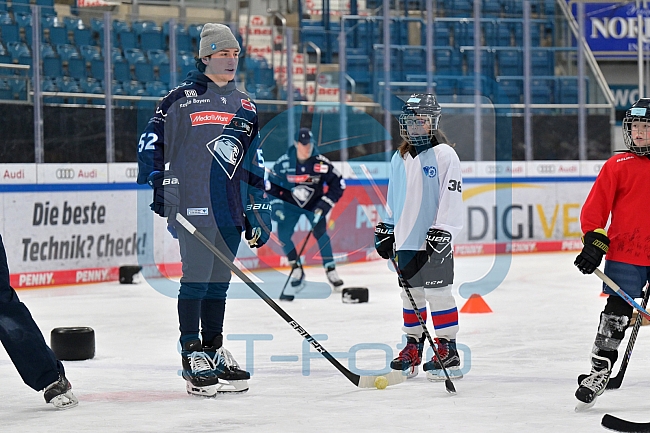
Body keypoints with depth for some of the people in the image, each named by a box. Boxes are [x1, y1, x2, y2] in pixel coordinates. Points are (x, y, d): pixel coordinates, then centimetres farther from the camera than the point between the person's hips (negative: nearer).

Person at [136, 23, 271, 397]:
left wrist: (260, 209, 16)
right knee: (197, 277, -7)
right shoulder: (182, 98, -1)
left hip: (231, 208, 6)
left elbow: (255, 163, 20)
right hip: (194, 205, -6)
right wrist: (156, 185, -12)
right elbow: (151, 141, -2)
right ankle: (192, 353, 0)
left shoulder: (244, 106, 16)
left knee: (219, 280, 10)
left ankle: (214, 349, 18)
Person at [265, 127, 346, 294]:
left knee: (320, 233, -20)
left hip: (314, 204, -2)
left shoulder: (320, 162, -21)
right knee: (283, 235, -14)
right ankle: (297, 269, 4)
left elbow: (338, 184, -15)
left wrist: (324, 205, -20)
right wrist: (276, 205, -14)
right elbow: (271, 184, -4)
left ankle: (330, 270, -10)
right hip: (290, 204, 2)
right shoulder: (284, 162, -17)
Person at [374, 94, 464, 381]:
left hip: (434, 240, -6)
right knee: (411, 294, 11)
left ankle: (448, 351, -1)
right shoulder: (400, 158, 14)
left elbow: (451, 196, -11)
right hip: (406, 239, 6)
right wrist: (386, 228, 18)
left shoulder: (444, 155, -6)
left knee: (438, 292, -6)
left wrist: (442, 231, -17)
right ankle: (412, 348, 19)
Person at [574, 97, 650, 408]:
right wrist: (594, 241, -12)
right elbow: (595, 207, -3)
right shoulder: (617, 166, 0)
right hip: (625, 252, -2)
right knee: (617, 313, -5)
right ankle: (600, 370, 4)